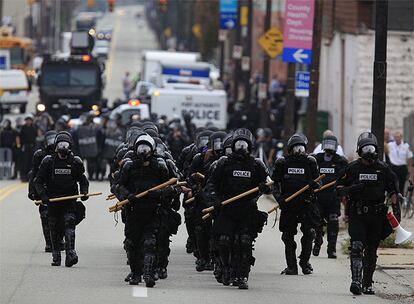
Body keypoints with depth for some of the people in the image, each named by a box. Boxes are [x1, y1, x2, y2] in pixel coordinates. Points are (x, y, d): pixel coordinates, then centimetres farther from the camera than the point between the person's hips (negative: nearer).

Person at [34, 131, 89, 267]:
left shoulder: (75, 162, 4)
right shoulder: (48, 161, 2)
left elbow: (83, 180, 14)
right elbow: (38, 181, 4)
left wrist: (84, 192, -4)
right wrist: (43, 195, -10)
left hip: (70, 201, -1)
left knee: (69, 224, -17)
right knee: (54, 229, 7)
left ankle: (70, 253, -25)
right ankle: (56, 256, 16)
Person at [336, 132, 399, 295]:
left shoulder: (383, 168, 5)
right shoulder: (352, 168, 3)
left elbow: (392, 190, 9)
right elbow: (339, 188, 7)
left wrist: (396, 209, 0)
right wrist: (350, 190, -13)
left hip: (376, 215, 2)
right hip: (357, 214, -2)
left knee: (371, 251, 7)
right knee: (357, 246, -16)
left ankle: (367, 284, 17)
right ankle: (356, 280, -24)